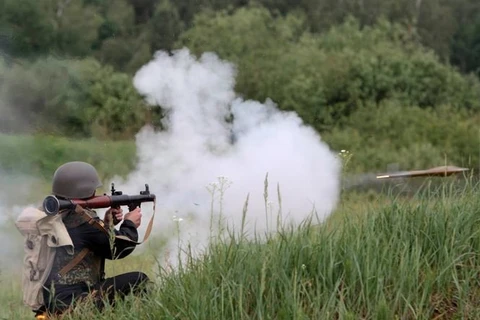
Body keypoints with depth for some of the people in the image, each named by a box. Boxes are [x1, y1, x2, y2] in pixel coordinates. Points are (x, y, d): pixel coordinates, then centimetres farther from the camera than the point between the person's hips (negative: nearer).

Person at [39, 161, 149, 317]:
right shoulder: (82, 219, -14)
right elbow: (118, 248, -5)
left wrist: (106, 224, 14)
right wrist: (130, 224, 13)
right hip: (72, 301, -10)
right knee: (139, 280, -6)